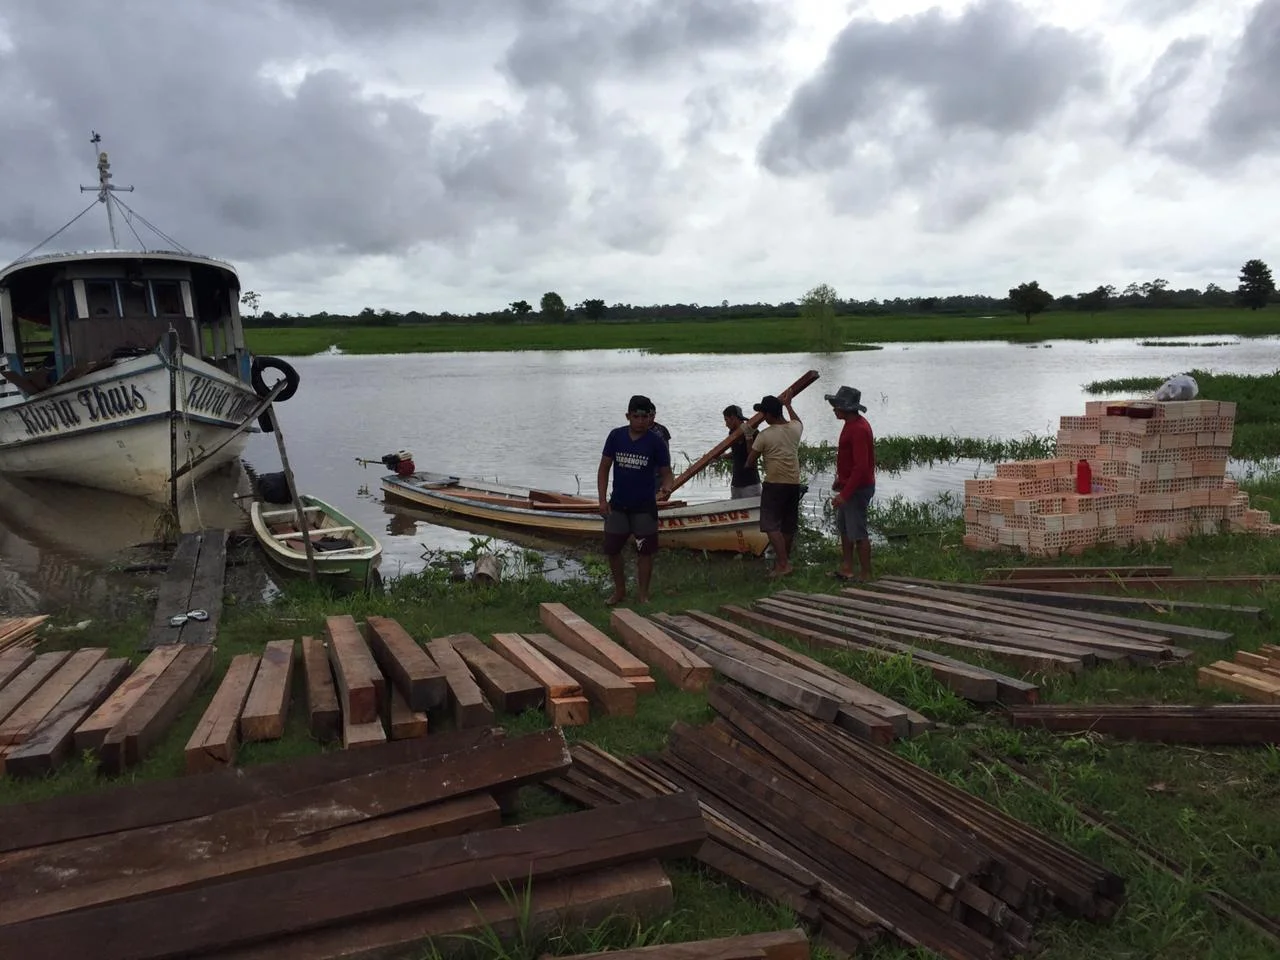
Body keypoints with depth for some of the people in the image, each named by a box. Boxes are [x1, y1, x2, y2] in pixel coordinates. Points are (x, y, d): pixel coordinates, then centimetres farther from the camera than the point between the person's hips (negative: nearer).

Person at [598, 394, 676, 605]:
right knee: (612, 549, 8)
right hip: (617, 505, 2)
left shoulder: (656, 441, -9)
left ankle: (643, 594, 18)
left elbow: (666, 472, -4)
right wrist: (602, 500, -3)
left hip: (644, 507, -2)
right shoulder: (616, 436, -3)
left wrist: (667, 487, -27)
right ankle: (619, 591, 27)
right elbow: (604, 468, 2)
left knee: (645, 551, 3)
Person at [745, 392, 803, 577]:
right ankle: (784, 559, 26)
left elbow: (750, 462, -4)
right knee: (788, 526, 14)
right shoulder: (795, 428, 4)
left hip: (774, 484, -6)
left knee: (772, 526, -5)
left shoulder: (764, 435, -11)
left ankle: (783, 564, -15)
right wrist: (788, 405, 46)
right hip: (794, 484, 6)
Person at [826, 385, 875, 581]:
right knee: (844, 528, 18)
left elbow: (861, 466, -27)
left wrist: (845, 494, -27)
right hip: (848, 486, 11)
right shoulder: (850, 424, 10)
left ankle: (865, 575, 6)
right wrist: (840, 480, 19)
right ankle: (846, 569, 27)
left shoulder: (859, 429, -22)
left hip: (858, 489, -11)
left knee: (858, 533, -4)